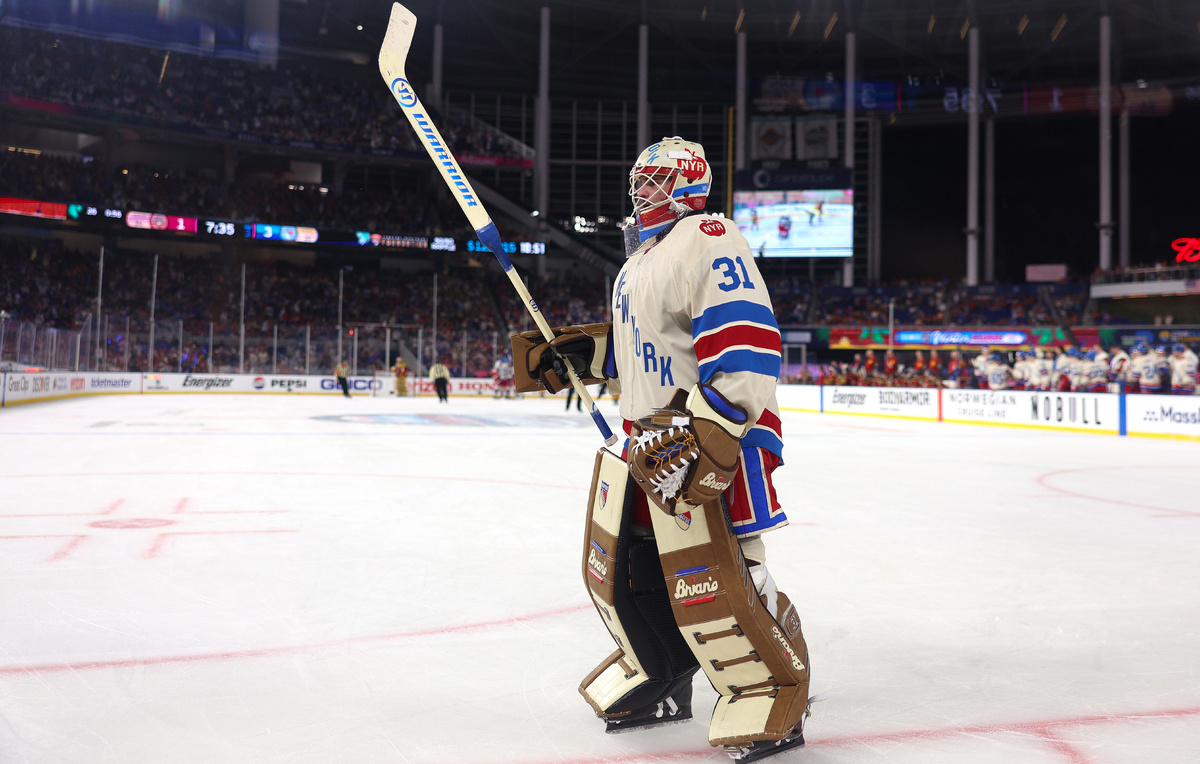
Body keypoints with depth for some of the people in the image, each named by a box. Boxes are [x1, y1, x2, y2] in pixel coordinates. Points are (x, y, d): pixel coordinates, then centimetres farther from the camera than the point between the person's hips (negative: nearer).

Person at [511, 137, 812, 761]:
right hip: (646, 438, 10)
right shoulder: (639, 261, 21)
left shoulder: (708, 239, -12)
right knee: (620, 569, 12)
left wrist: (706, 434, -28)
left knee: (711, 582, -12)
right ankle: (660, 682, 32)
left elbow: (746, 348, -22)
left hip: (710, 437, -10)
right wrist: (576, 354, 16)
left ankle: (774, 695, 9)